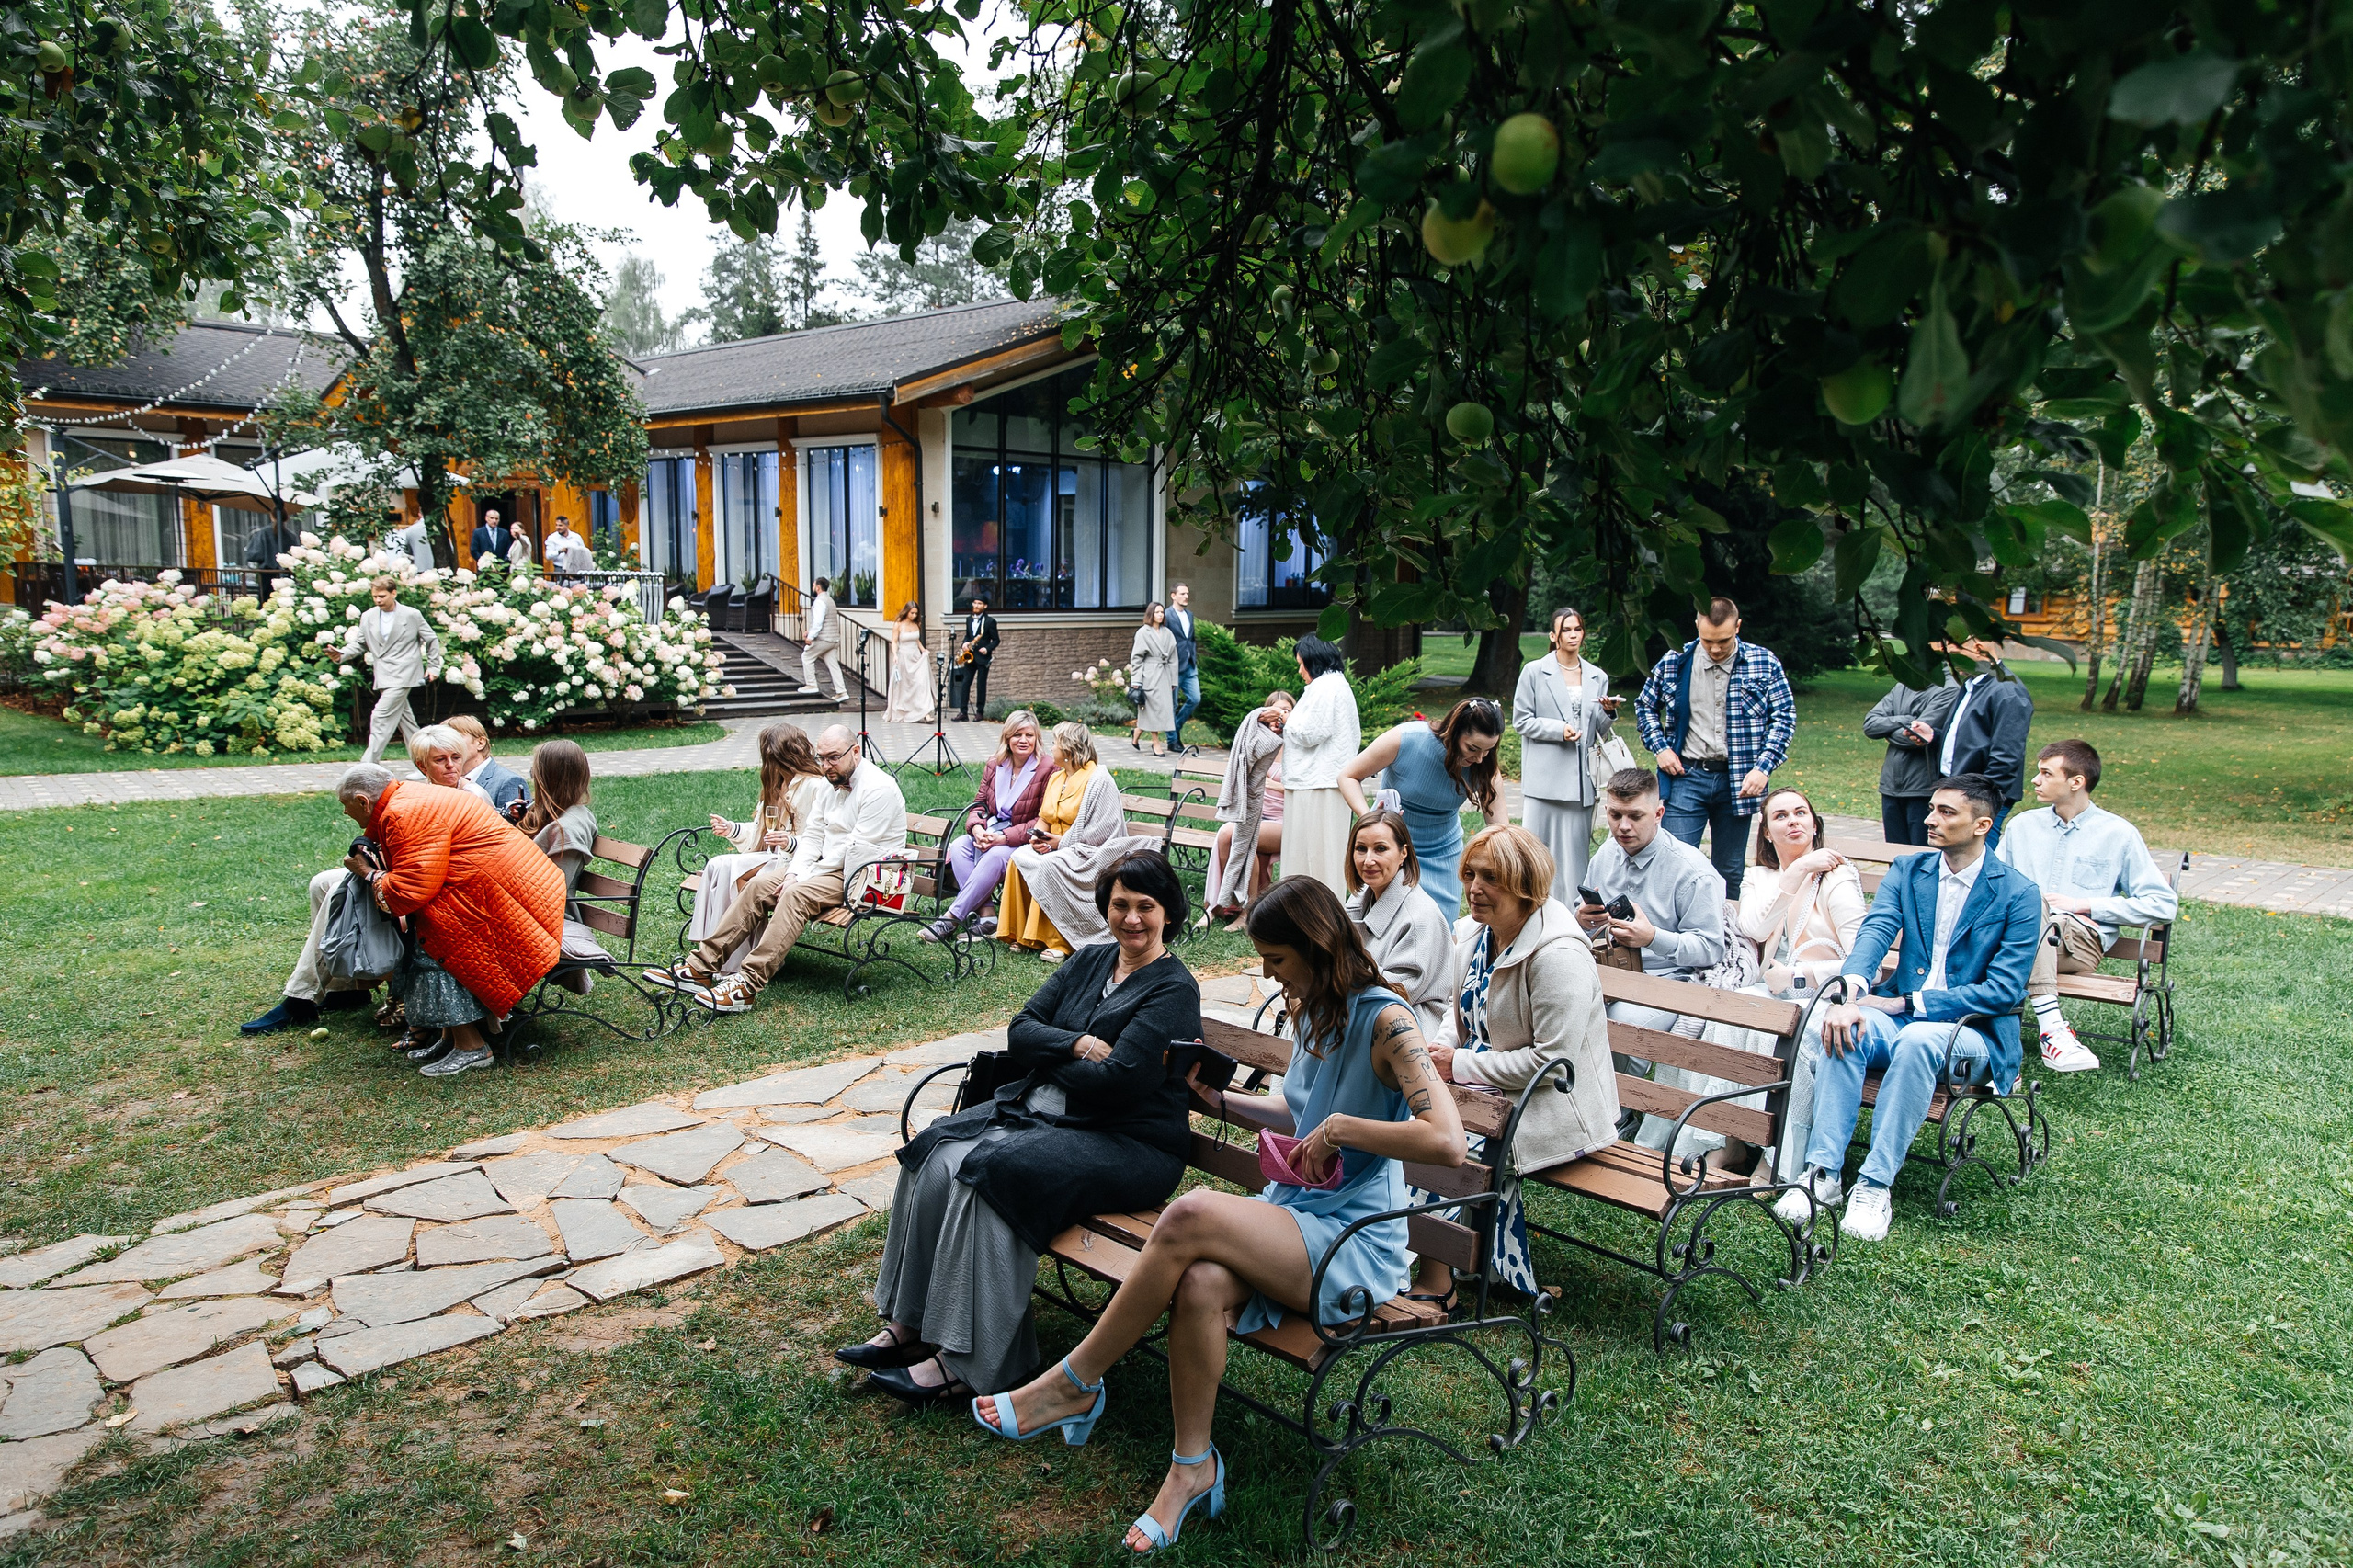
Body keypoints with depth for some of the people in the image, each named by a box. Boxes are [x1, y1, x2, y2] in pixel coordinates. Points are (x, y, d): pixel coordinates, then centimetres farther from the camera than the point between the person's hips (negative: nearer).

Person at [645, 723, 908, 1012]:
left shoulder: (878, 788, -16)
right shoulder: (834, 787, 14)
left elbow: (857, 847, -20)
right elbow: (812, 836, 13)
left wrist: (803, 878, -15)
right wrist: (794, 872, -7)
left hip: (860, 874, -9)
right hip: (829, 866, 9)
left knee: (797, 894, -31)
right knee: (759, 885, -7)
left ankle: (748, 985, -36)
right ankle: (702, 966, -8)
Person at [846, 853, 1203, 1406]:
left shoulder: (1173, 989, -9)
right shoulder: (1088, 961, 13)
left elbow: (1117, 1080, -20)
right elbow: (1020, 1031, 6)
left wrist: (1049, 1059, -3)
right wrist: (1077, 1045, -12)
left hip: (1127, 1141, -7)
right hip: (1039, 1109, 8)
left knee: (989, 1173, -28)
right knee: (936, 1155, -16)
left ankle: (966, 1361, -21)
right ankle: (908, 1324, -10)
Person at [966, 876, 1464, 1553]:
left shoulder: (1385, 1021, -15)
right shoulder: (1309, 1011, 11)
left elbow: (1446, 1141, -26)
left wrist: (1341, 1127, -21)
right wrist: (1218, 1098, 14)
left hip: (1357, 1247, -7)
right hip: (1290, 1210, 7)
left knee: (1190, 1215, -31)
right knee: (1202, 1286, -29)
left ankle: (1075, 1383, -14)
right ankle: (1192, 1466, -9)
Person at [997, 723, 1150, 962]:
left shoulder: (1098, 780, -12)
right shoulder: (1056, 777, 15)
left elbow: (1101, 831, -18)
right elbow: (1043, 818, 17)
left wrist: (1062, 842, -19)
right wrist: (1037, 837, -6)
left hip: (1088, 853, -8)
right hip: (1055, 847, 8)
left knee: (1049, 866, -34)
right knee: (1019, 858, -20)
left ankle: (1060, 942, -29)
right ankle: (1023, 934, -15)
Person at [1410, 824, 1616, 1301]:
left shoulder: (1559, 954, -23)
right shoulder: (1475, 932, 3)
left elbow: (1552, 1059, -26)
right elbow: (1458, 1006, 19)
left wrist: (1462, 1065, -19)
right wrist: (1441, 1050, -3)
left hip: (1553, 1109, -8)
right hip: (1486, 1088, 8)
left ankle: (1435, 1282, -3)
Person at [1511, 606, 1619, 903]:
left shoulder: (1598, 678, 13)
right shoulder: (1535, 672, 2)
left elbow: (1599, 734, 17)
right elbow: (1521, 720, 0)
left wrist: (1608, 713, -4)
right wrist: (1558, 729, -13)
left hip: (1582, 778, 3)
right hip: (1546, 776, -3)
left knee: (1577, 850, 4)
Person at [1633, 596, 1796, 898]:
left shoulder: (1764, 664, -1)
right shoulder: (1674, 662, 1)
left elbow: (1785, 717, 3)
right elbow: (1645, 706, 14)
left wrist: (1763, 768, -8)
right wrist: (1660, 748, 0)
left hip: (1738, 780, 0)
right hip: (1687, 775, 0)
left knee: (1730, 870, 10)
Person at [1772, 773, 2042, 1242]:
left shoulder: (2019, 895, -5)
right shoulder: (1907, 871, 8)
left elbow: (2005, 990, -12)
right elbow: (1875, 931, -10)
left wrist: (1906, 1002, -18)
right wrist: (1851, 994, -31)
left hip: (1973, 1032, -3)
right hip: (1901, 1015, 3)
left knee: (1918, 1039, -37)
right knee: (1839, 1024, -29)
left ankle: (1875, 1185, -31)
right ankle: (1822, 1172, -29)